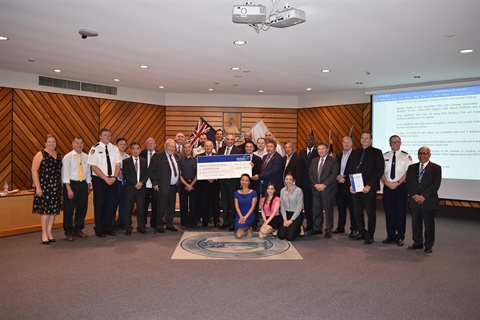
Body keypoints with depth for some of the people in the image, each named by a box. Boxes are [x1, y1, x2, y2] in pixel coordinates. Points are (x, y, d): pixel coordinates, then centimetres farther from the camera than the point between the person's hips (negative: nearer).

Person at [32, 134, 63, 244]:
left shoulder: (59, 156, 12)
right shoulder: (40, 154, -3)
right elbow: (34, 170, -8)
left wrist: (61, 185, 7)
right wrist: (38, 186, -13)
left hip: (56, 187, 5)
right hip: (44, 186, -5)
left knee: (54, 210, 7)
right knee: (45, 209, -3)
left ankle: (49, 232, 17)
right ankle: (44, 233, 8)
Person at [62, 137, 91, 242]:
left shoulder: (86, 157, 7)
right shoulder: (67, 157, -6)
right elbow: (65, 174, -10)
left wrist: (88, 186, 8)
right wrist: (69, 189, -15)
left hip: (83, 184, 5)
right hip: (71, 184, -4)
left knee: (82, 208, 11)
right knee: (69, 209, 3)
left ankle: (78, 230, 26)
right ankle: (68, 232, 16)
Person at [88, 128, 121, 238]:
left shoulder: (114, 148, 7)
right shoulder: (95, 149, -5)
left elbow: (118, 164, 4)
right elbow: (94, 166, -11)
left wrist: (114, 177, -11)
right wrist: (105, 178, -15)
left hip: (113, 180, 4)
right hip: (99, 180, -4)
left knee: (111, 204, 8)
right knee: (99, 205, 3)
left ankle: (108, 227, 20)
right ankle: (99, 229, 14)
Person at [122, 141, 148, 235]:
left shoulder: (144, 161, 12)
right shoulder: (126, 161, 3)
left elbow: (146, 174, 7)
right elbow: (125, 175, -5)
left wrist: (141, 182, -10)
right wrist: (135, 183, -13)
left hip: (141, 188, 2)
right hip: (130, 188, -2)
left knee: (141, 209, 5)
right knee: (128, 209, 1)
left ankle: (141, 227, 16)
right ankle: (128, 229, 11)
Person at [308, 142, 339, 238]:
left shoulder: (333, 161, -3)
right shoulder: (314, 160, 14)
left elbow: (334, 175, -11)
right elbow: (310, 173, 10)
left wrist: (324, 185, -16)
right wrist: (315, 184, -5)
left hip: (327, 189, -5)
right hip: (316, 189, 5)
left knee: (328, 210, 0)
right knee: (316, 209, 8)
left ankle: (328, 230, 10)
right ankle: (317, 228, 20)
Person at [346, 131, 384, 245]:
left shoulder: (376, 152, 1)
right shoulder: (355, 152, 14)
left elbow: (379, 170, -6)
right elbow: (350, 169, 13)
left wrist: (369, 186, -13)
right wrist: (351, 185, 0)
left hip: (369, 188, -4)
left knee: (371, 213, 3)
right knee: (357, 212, 8)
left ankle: (370, 236, 15)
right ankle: (361, 232, 23)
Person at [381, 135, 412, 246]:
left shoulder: (406, 156, 1)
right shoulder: (384, 156, 9)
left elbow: (408, 172, -6)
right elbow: (381, 171, 5)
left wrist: (397, 183, -16)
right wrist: (387, 183, -10)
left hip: (401, 187, -2)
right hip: (387, 187, 3)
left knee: (400, 212, 1)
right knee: (389, 212, 6)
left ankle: (400, 237, 13)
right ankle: (390, 236, 17)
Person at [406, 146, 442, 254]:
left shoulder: (436, 168, 0)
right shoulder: (412, 167, 11)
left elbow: (436, 185, -8)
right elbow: (408, 183, 6)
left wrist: (423, 196, -14)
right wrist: (414, 195, -9)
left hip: (429, 201, -3)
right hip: (415, 201, 3)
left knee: (429, 224, 4)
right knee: (416, 223, 8)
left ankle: (428, 245, 16)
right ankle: (417, 243, 20)